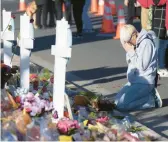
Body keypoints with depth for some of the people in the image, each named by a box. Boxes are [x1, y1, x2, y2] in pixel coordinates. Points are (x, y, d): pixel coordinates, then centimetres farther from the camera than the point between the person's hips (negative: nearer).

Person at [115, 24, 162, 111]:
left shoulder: (146, 43, -17)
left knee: (121, 105, -17)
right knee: (118, 101, 10)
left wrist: (131, 52, -16)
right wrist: (129, 52, -3)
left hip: (144, 82, -9)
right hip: (134, 81, 9)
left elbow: (142, 66, -20)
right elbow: (130, 63, 13)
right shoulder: (135, 44, 8)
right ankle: (149, 94, 8)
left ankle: (152, 100, -5)